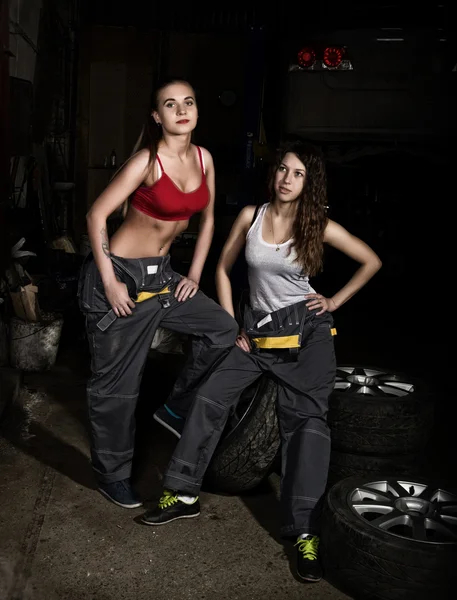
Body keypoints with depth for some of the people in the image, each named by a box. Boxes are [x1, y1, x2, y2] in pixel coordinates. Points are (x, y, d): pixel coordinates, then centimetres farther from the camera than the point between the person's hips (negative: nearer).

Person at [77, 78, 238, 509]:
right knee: (116, 381, 3)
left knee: (223, 330, -2)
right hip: (120, 275, -6)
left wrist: (195, 274, 8)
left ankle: (178, 408, 19)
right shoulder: (147, 161, -18)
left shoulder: (204, 159, 1)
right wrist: (110, 283, -17)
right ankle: (112, 474, 23)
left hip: (160, 274, 7)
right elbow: (96, 215, -17)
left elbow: (207, 218, 13)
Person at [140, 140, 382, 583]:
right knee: (209, 399, -4)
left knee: (305, 420, -10)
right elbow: (223, 269, 10)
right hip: (258, 331, 3)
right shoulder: (251, 216, 1)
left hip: (306, 333, -3)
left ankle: (304, 531, -7)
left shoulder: (319, 226, -4)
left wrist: (335, 301, 2)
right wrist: (230, 324, 4)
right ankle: (184, 494, 10)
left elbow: (371, 262, 7)